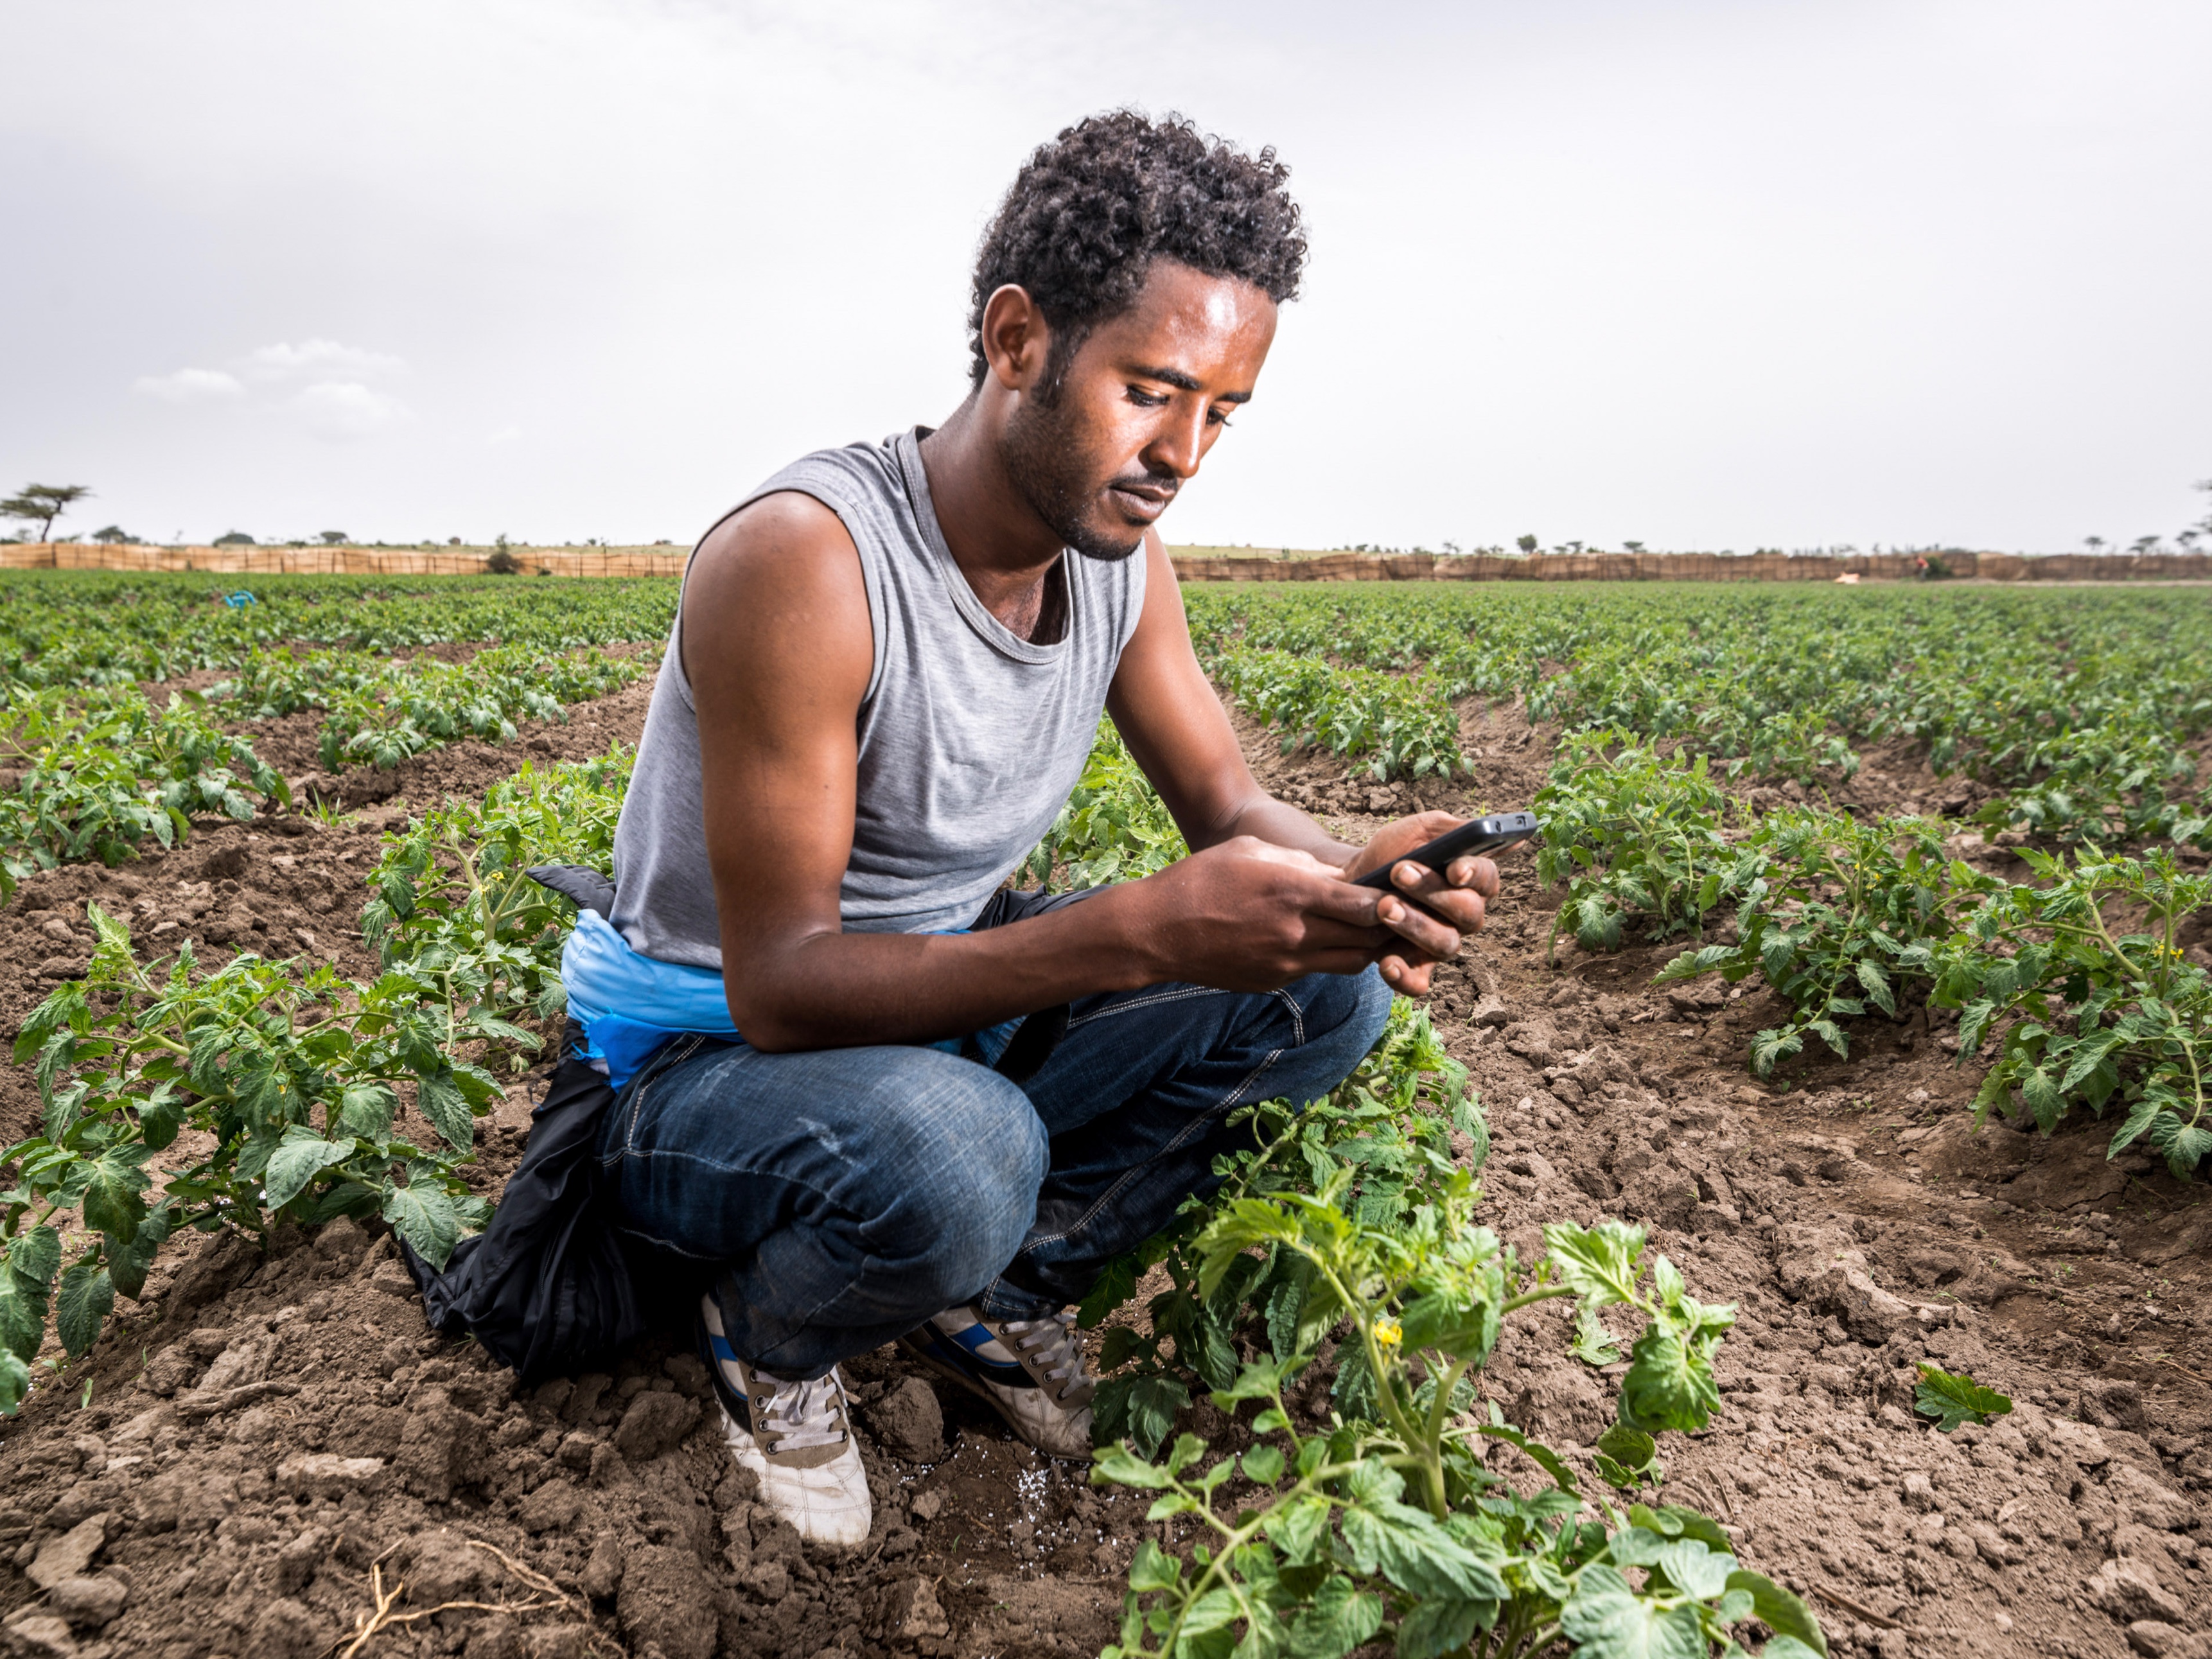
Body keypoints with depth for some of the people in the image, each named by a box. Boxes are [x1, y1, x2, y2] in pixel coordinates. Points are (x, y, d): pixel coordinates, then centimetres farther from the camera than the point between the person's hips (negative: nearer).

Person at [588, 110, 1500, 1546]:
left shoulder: (1119, 551, -6)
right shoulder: (804, 561, -29)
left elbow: (1230, 802, -1)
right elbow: (781, 990, -30)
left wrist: (1351, 873, -26)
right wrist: (1144, 930, -41)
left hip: (943, 1009, 7)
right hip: (713, 1064, -6)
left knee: (1329, 985, -8)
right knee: (950, 1147, -40)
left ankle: (999, 1289, 6)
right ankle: (770, 1336, -1)